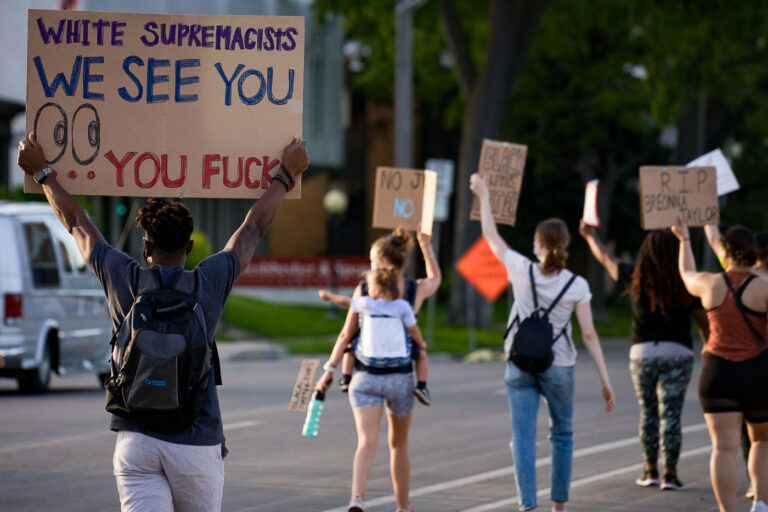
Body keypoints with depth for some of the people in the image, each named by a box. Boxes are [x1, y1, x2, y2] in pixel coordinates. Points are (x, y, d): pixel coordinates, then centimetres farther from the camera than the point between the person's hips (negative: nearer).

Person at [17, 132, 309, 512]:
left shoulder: (123, 279, 1)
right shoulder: (210, 282, 0)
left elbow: (75, 222, 17)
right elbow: (255, 227, 16)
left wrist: (42, 172, 32)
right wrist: (287, 174, 31)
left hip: (136, 441, 0)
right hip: (197, 441, 0)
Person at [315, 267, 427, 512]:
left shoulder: (361, 303, 4)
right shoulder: (403, 307, 1)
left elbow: (345, 336, 1)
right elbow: (420, 343, 6)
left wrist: (329, 370, 3)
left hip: (366, 378, 0)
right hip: (400, 379, 0)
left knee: (367, 443, -12)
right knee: (398, 444, 18)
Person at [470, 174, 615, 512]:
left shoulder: (523, 270, -7)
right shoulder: (577, 285, -7)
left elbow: (491, 236, 8)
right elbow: (589, 335, -8)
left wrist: (483, 196, 20)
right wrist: (605, 380, -3)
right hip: (559, 367, 0)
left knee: (523, 439, -2)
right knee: (562, 434, 18)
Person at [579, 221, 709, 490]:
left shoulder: (636, 277, 1)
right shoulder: (686, 285, -2)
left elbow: (606, 259, 18)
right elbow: (704, 322, 4)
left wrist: (590, 236, 35)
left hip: (642, 352, 2)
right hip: (678, 353, -2)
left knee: (648, 411, 16)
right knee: (671, 414, -1)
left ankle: (650, 470, 17)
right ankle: (670, 474, -4)